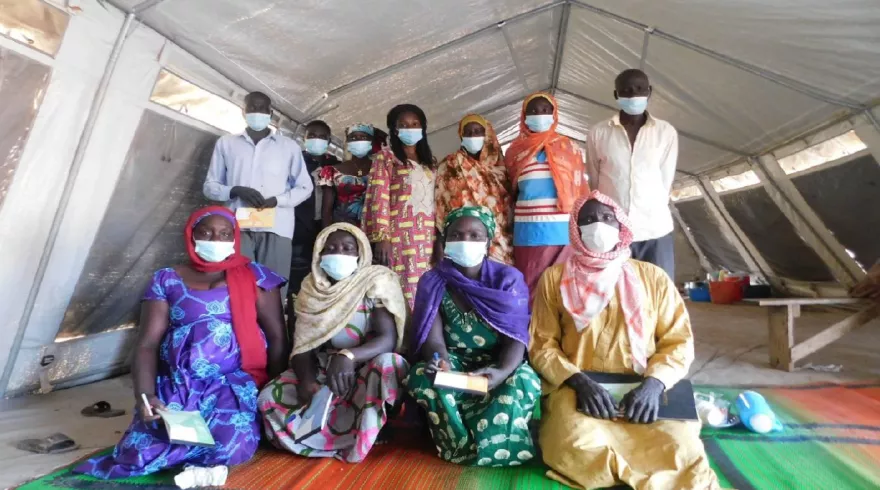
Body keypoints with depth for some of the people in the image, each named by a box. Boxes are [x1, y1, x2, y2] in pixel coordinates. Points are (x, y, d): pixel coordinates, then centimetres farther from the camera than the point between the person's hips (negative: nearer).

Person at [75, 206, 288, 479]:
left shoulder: (254, 275, 4)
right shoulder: (167, 280, 9)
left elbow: (277, 338, 0)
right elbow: (147, 345, 3)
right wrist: (145, 395, -13)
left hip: (236, 383, -1)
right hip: (177, 384, 2)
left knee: (232, 447, -26)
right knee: (139, 452, -19)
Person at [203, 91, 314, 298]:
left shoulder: (289, 146, 14)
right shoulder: (226, 143, 17)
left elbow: (305, 186, 11)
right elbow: (210, 186, 15)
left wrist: (277, 200, -8)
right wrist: (236, 191, -7)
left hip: (276, 227, -1)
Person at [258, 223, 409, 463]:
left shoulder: (377, 281, -12)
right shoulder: (312, 289, 0)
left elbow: (388, 339, -23)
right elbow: (303, 346, -5)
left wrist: (348, 357, -42)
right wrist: (307, 381, -27)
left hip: (365, 372, -3)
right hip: (323, 371, 4)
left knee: (387, 364, -36)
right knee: (270, 397, -17)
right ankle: (352, 433, -11)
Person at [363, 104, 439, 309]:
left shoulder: (429, 162, 21)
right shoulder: (385, 157, 6)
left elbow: (436, 201, 17)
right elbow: (379, 198, -4)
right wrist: (381, 237, -14)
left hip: (427, 238, 5)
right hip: (400, 237, -5)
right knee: (402, 293, -7)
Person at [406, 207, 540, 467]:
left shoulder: (508, 278, -4)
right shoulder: (433, 281, -3)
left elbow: (516, 338, -13)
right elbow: (433, 338, -11)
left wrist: (502, 372, -34)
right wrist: (440, 361, -36)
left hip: (498, 366, 0)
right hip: (453, 366, 1)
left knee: (525, 380, -32)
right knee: (420, 375, -30)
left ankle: (477, 449, -8)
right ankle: (500, 449, -12)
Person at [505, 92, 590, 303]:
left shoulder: (568, 147, 8)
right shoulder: (515, 150, 9)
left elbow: (581, 190, 9)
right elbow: (509, 192, 12)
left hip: (563, 231, 0)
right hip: (529, 232, 0)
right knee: (530, 289, 5)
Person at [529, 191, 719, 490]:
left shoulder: (653, 277, 10)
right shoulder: (554, 279, 5)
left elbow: (678, 341, 8)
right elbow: (542, 345, 2)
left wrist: (654, 383, -11)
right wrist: (576, 379, -15)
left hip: (643, 391, 1)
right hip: (576, 388, 0)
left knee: (679, 447, -29)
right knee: (580, 447, -30)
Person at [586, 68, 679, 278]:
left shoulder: (666, 132, 6)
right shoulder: (598, 133, 3)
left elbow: (665, 181, 7)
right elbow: (594, 183, 7)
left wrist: (650, 213, 5)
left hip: (656, 231, 1)